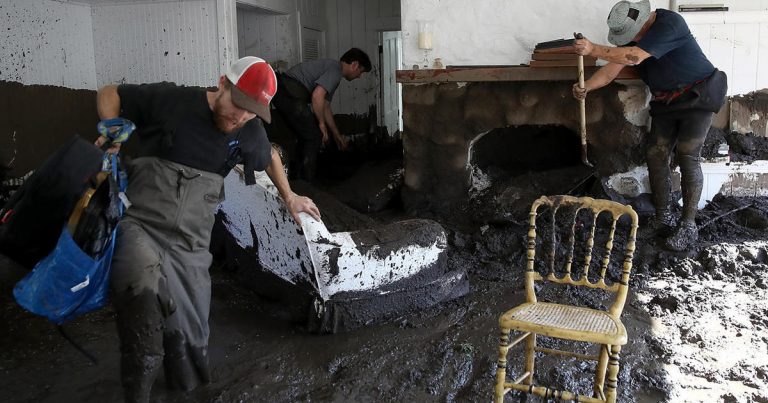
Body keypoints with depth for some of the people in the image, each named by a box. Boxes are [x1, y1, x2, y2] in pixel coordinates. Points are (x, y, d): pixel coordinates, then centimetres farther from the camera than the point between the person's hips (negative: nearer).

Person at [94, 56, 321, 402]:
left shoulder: (250, 132, 6)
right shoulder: (172, 100, -8)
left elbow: (270, 157, 29)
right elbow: (109, 95, 6)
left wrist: (289, 197, 34)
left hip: (190, 244, 4)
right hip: (140, 224, -4)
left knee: (189, 335, 4)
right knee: (142, 287, -35)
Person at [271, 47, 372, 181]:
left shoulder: (331, 66, 25)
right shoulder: (336, 70, -7)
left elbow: (325, 106, 31)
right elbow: (317, 96, -21)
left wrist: (336, 134, 35)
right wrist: (322, 124, -9)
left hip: (280, 93, 10)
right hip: (290, 93, -10)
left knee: (305, 136, 19)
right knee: (314, 136, -1)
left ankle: (300, 180, 25)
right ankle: (307, 184, 3)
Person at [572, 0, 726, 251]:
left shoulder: (668, 23, -25)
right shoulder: (630, 35, -1)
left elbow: (634, 56, -35)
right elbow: (610, 70, -7)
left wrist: (593, 49, -34)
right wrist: (586, 87, -24)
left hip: (697, 97, -7)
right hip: (666, 103, 7)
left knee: (687, 157, -14)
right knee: (656, 155, -1)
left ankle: (688, 226, -9)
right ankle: (663, 218, 9)